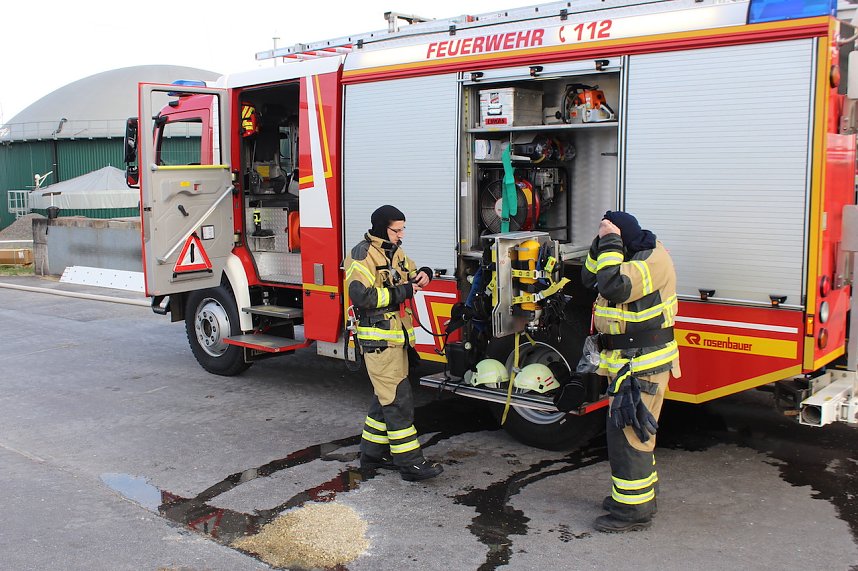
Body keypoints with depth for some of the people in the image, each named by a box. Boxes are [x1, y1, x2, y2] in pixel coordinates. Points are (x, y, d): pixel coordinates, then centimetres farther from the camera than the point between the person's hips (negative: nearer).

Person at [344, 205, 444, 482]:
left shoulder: (395, 252, 15)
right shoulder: (362, 255, -13)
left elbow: (410, 275, 29)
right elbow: (361, 295, -25)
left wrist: (423, 274, 4)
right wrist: (403, 292, -21)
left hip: (397, 337, 10)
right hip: (377, 339, -10)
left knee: (387, 397, 15)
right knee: (398, 398, -10)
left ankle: (372, 453, 26)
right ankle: (409, 462, -6)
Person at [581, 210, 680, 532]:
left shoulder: (654, 259, -18)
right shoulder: (630, 256, 12)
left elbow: (614, 286, -31)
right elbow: (590, 278, 12)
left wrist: (611, 244, -23)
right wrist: (601, 244, -1)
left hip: (643, 365, -11)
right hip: (626, 361, 11)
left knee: (627, 432, -7)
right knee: (629, 429, 20)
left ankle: (634, 511, 1)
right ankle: (642, 493, 35)